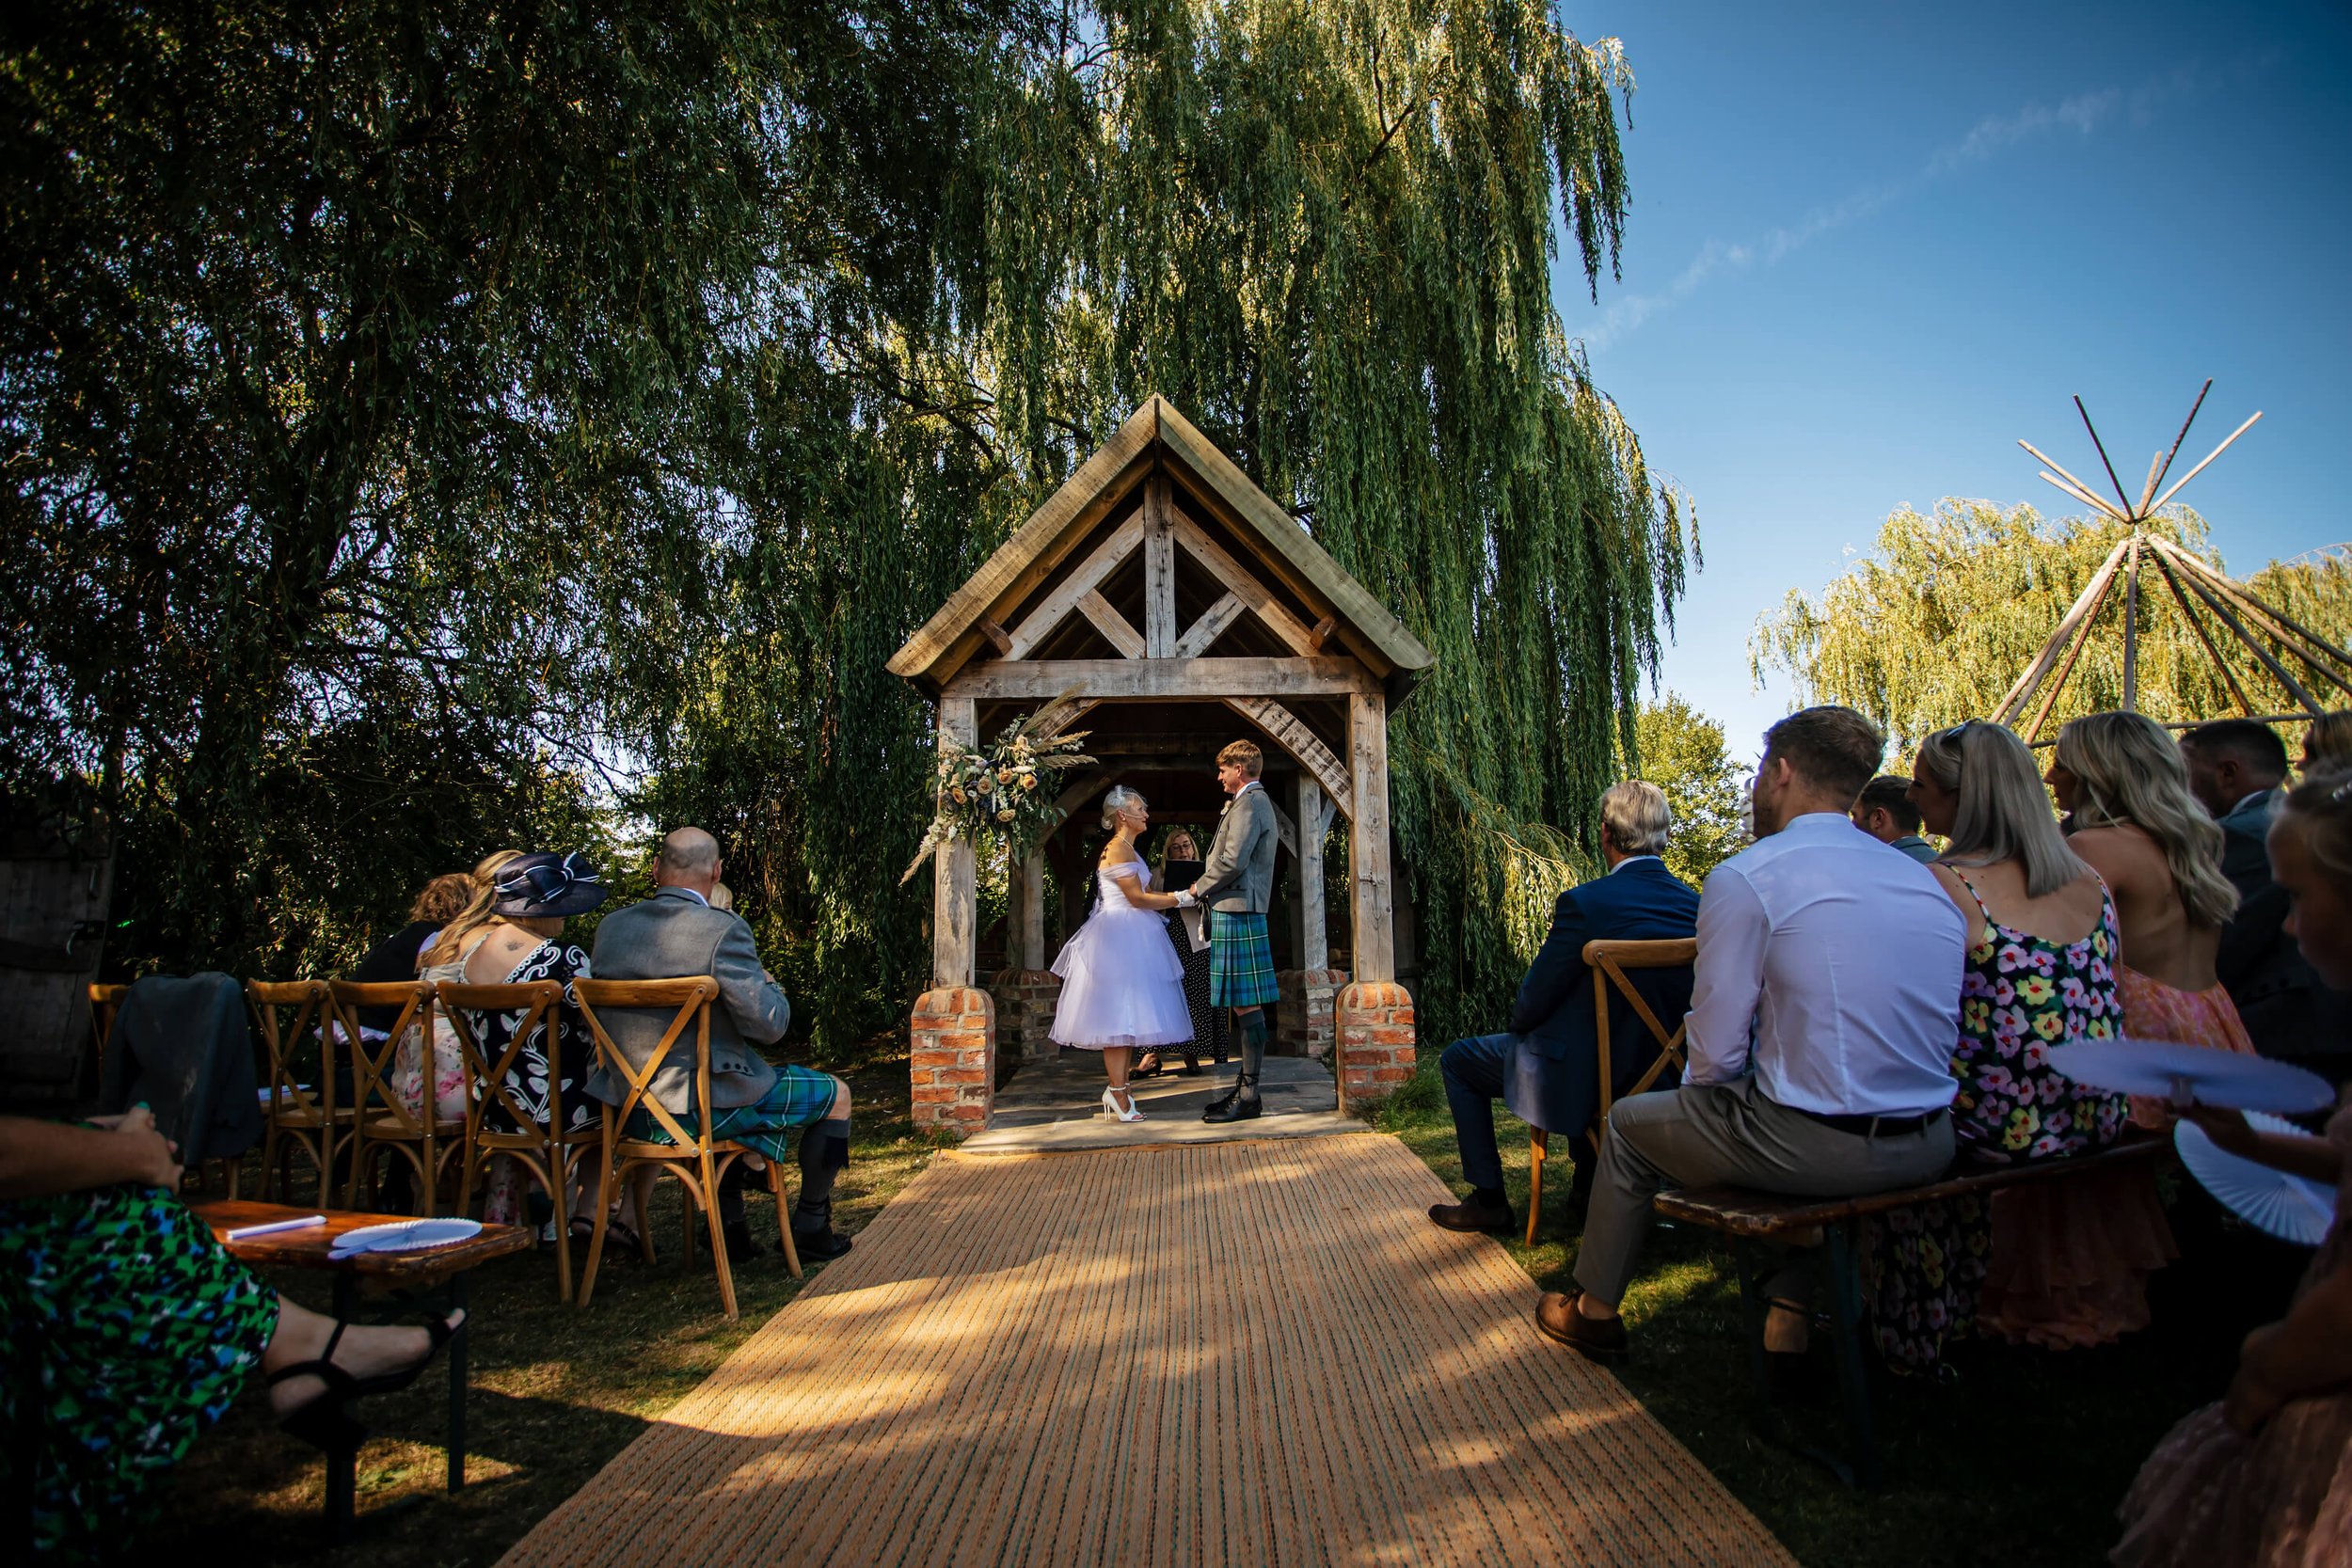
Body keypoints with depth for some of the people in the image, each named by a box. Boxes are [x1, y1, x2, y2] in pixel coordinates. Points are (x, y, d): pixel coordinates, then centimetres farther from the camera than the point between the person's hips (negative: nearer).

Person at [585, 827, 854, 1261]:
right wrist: (770, 984, 1)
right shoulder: (723, 930, -20)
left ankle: (728, 1224, 37)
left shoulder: (609, 927, 1)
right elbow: (768, 1024, -20)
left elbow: (604, 1014, 12)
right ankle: (810, 1226, 24)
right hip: (701, 1107, -7)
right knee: (836, 1095, 14)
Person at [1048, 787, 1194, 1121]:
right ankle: (1118, 1093, -5)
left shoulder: (1128, 849, 20)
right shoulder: (1118, 848, -11)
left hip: (1131, 939, 10)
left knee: (1127, 1015, 9)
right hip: (1120, 938, -10)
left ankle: (1117, 1089, 13)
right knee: (1117, 1014, -8)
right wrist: (1180, 899, -10)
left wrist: (1180, 894, 9)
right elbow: (1137, 898, -16)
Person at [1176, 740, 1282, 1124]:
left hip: (1238, 911, -11)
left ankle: (1249, 1095, -3)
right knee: (1241, 1003, 13)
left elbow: (1233, 861, -19)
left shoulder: (1248, 803, -10)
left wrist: (1195, 892, -8)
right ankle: (1245, 1083, 20)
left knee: (1245, 1003, -7)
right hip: (1238, 909, 11)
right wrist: (1204, 891, 15)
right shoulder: (1257, 801, 22)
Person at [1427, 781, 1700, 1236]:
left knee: (1457, 1061, 15)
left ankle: (1488, 1202, 17)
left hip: (1586, 1078, -7)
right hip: (1662, 1074, 7)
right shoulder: (1697, 904, -4)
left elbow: (1531, 1006, -17)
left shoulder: (1583, 903, -23)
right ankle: (1587, 1184, 42)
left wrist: (1519, 1023, 8)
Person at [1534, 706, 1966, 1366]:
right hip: (1928, 1150, 7)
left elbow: (1714, 1057, -12)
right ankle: (1794, 1312, 39)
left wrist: (1702, 1083, 11)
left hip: (1812, 1148, -6)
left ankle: (1594, 1313, 37)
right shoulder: (1927, 880, 7)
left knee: (1630, 1122, 19)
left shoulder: (1743, 878, -13)